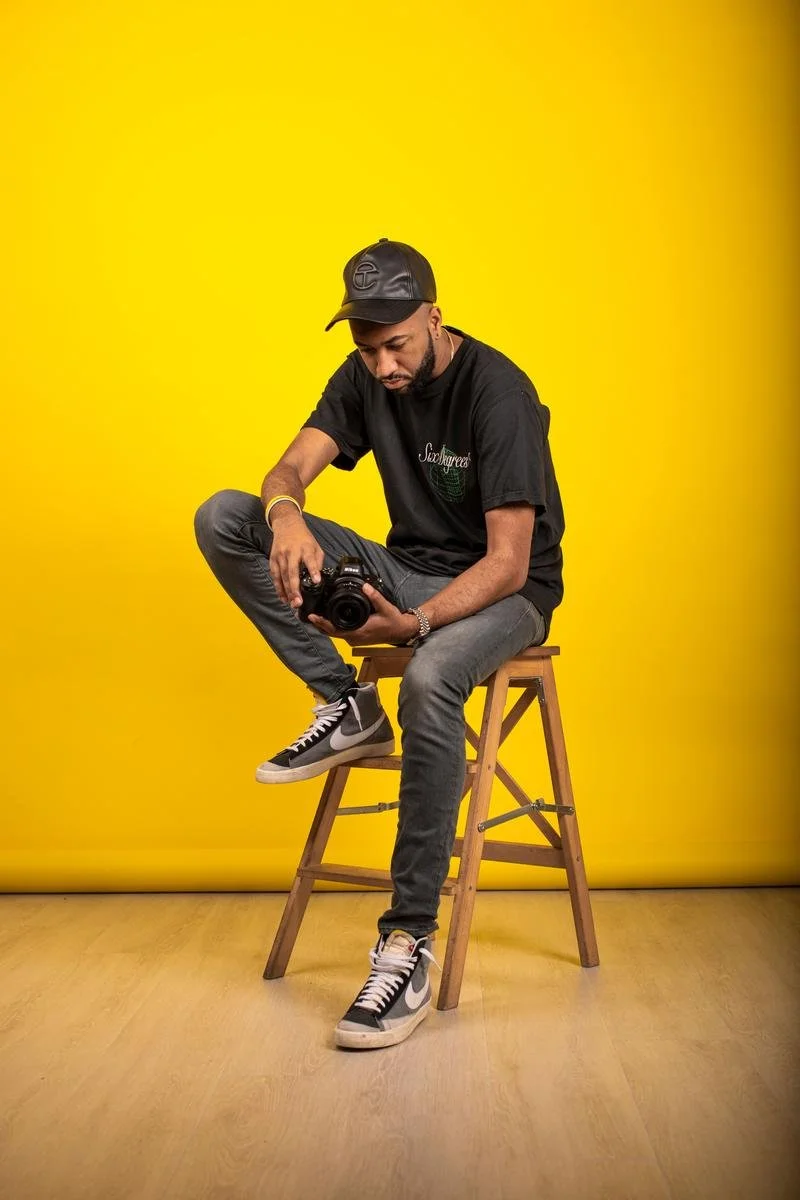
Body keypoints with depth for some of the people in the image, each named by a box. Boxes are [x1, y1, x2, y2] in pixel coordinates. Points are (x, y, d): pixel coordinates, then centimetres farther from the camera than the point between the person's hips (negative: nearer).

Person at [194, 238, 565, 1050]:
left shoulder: (497, 392, -20)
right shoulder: (366, 377, 0)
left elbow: (508, 563, -24)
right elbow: (290, 469, -8)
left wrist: (414, 625, -40)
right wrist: (286, 512, -33)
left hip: (502, 590, -6)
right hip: (408, 570, 6)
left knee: (430, 679, -43)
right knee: (223, 518, -11)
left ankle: (408, 945, -33)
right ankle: (347, 709, -10)